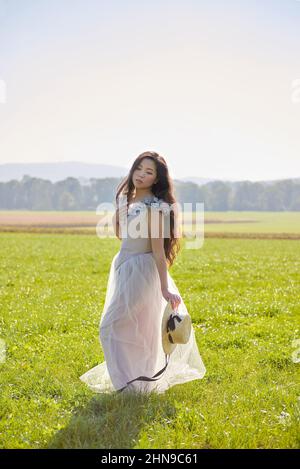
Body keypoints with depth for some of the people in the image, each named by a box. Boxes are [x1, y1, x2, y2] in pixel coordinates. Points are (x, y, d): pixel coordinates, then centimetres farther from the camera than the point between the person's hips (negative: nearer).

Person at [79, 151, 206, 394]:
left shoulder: (153, 207, -18)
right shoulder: (128, 199, 7)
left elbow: (158, 250, -19)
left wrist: (164, 288, -20)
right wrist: (119, 209, -1)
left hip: (140, 270, -8)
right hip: (124, 267, 8)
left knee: (113, 326, -3)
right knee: (137, 328, 19)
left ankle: (133, 382, 10)